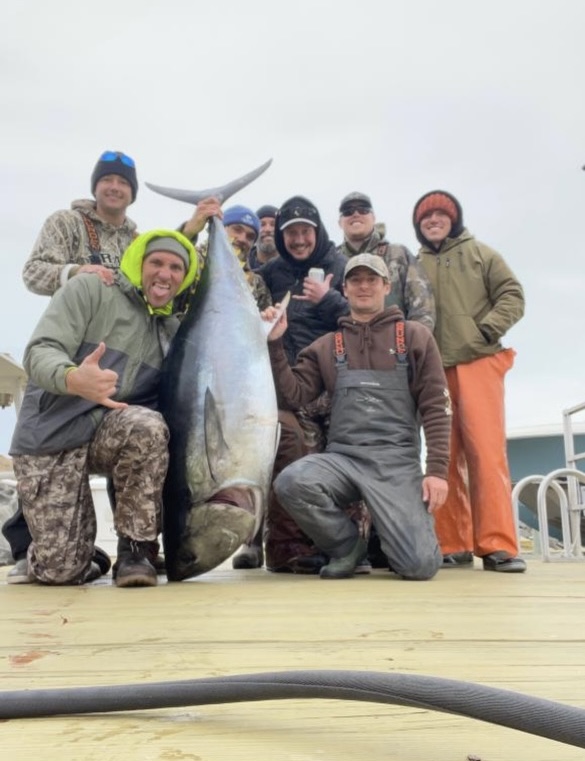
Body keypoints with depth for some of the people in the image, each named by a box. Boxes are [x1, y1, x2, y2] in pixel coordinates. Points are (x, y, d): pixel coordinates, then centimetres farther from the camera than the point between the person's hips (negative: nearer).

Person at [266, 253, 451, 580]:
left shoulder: (415, 336, 8)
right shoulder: (327, 346, 16)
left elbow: (436, 407, 3)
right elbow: (295, 394, 6)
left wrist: (437, 469, -7)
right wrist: (275, 343, -4)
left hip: (398, 462, -2)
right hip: (341, 458, 2)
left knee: (420, 564, -18)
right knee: (291, 482, -30)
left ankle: (387, 537, 21)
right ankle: (348, 544, 0)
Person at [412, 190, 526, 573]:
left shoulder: (480, 253, 13)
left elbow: (512, 296, 5)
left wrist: (487, 330, -9)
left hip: (479, 363, -2)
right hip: (434, 371, 2)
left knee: (486, 451, -11)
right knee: (447, 456, 3)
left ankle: (497, 544, -8)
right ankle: (454, 545, 8)